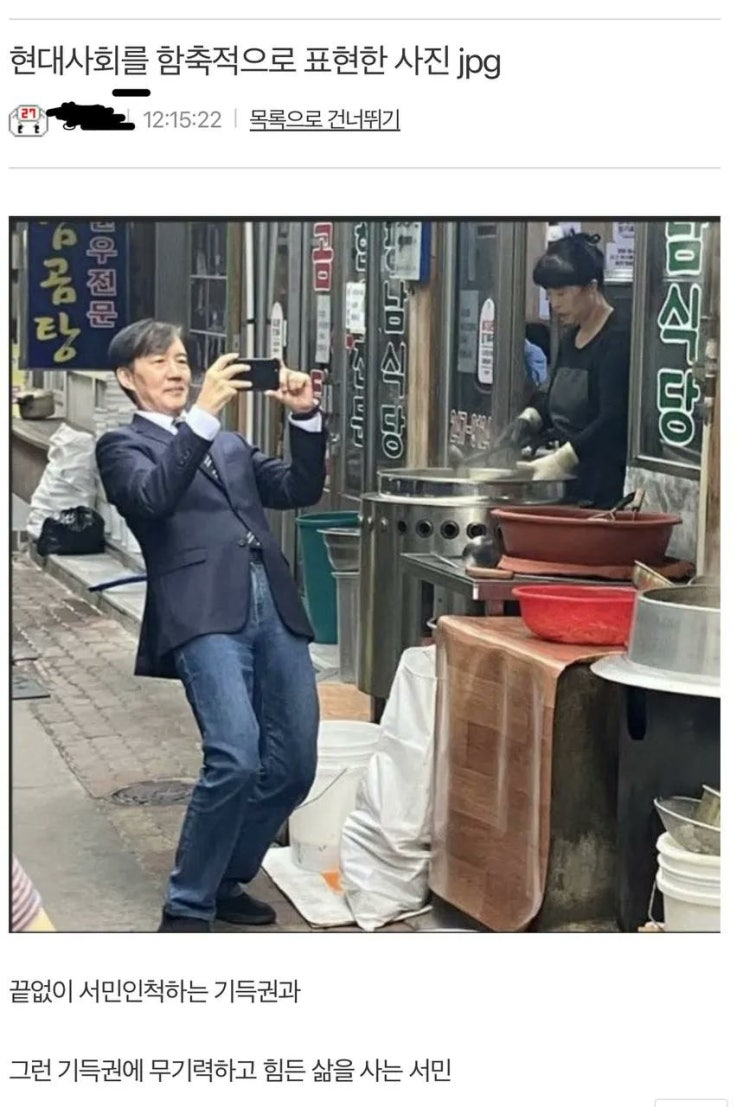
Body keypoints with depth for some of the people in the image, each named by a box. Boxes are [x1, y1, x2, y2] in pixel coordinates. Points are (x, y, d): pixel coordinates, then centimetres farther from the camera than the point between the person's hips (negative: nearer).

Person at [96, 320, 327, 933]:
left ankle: (225, 881, 24)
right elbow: (153, 496, -12)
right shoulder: (123, 445, 10)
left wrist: (305, 417, 3)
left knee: (293, 767, 3)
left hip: (275, 607, 6)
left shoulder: (231, 443, 28)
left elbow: (300, 490, 18)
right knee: (236, 759, -22)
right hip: (204, 613, -6)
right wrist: (204, 412, -20)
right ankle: (188, 906, -5)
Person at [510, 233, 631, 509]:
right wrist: (529, 418, 3)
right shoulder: (571, 338, 15)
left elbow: (612, 421, -20)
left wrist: (558, 460, -26)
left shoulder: (618, 341, -12)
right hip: (567, 480, 8)